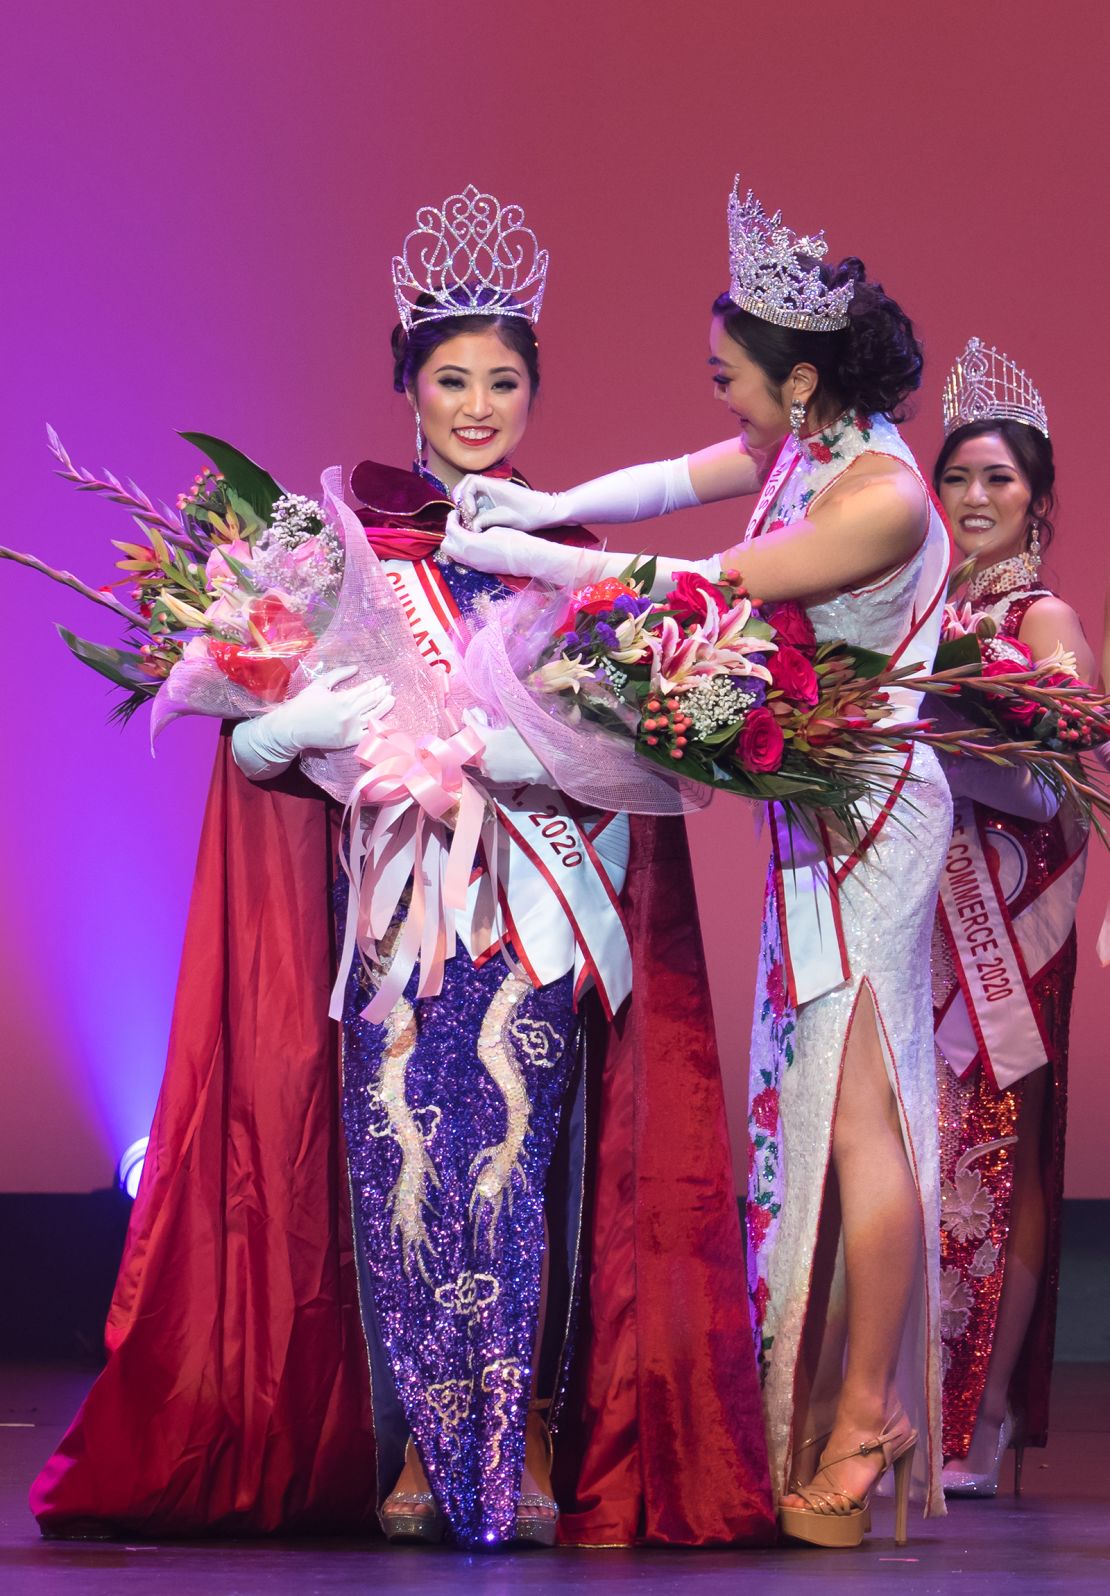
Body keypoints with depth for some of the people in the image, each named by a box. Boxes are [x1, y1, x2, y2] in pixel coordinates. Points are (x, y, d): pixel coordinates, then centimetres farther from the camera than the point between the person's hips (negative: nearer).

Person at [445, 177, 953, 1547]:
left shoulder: (883, 501, -24)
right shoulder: (801, 447, 3)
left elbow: (697, 589, -20)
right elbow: (676, 482, 18)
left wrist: (519, 557, -11)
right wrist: (548, 507, 2)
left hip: (866, 821, -9)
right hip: (821, 813, 9)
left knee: (854, 1117, -7)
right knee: (820, 1111, 11)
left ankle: (849, 1460, -1)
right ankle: (839, 1424, 19)